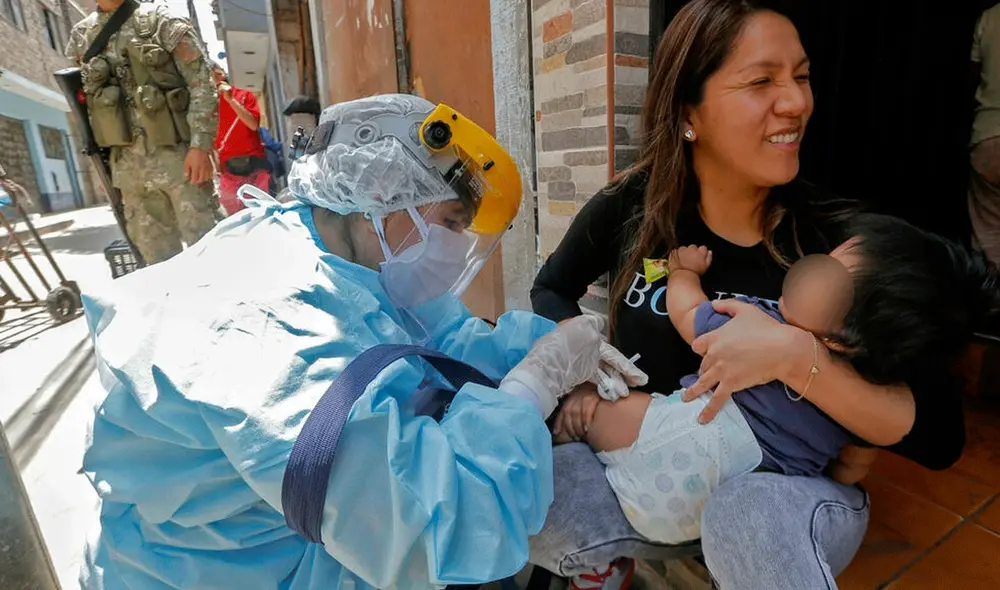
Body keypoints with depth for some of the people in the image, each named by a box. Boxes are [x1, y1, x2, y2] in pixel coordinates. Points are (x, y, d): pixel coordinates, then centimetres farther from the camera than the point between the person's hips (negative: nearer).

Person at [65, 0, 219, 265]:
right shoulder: (80, 37, 14)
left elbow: (201, 82, -6)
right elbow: (79, 101, 17)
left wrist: (200, 145, -16)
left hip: (178, 154, -4)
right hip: (128, 163, 4)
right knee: (157, 256, 8)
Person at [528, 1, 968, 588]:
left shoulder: (842, 237, -15)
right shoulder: (632, 206, -12)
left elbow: (940, 435, -16)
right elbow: (552, 290, 6)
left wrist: (792, 356, -33)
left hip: (792, 485, -2)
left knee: (749, 515, -38)